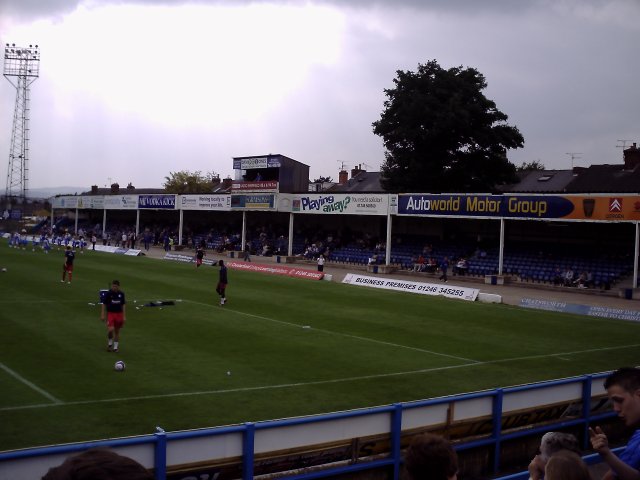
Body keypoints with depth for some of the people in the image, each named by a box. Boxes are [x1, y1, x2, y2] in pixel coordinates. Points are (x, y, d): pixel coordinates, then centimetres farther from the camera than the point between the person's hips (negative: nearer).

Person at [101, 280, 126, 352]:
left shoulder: (121, 294, 1)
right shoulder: (108, 294, -5)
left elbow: (123, 305, 7)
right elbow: (104, 304, -1)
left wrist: (124, 316, 4)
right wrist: (102, 315, -5)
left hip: (119, 314, 2)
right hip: (110, 313, -2)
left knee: (117, 331, 8)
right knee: (111, 329, -18)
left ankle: (115, 347, 20)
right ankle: (110, 343, 8)